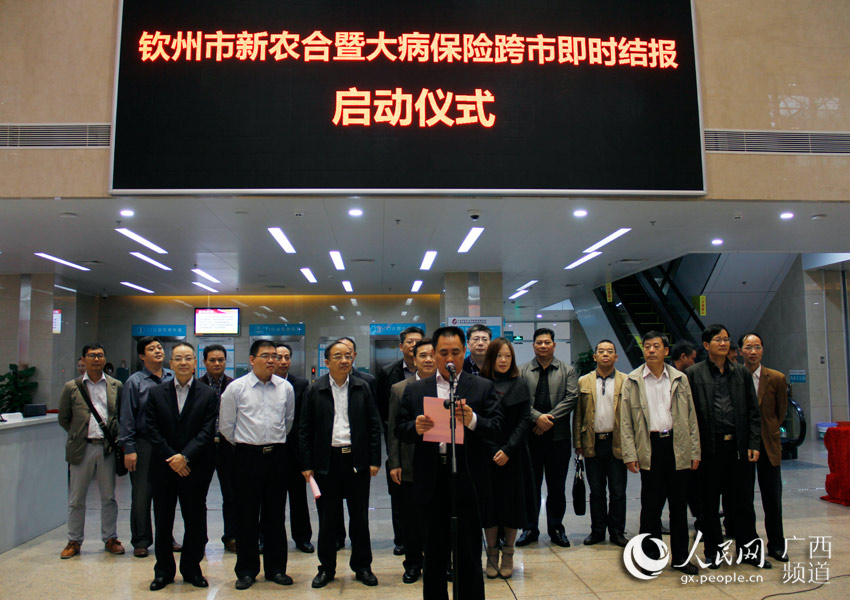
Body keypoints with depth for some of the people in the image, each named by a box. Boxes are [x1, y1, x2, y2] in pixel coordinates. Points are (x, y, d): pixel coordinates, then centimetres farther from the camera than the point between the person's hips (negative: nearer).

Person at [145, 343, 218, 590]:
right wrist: (171, 459, -10)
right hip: (163, 468, 2)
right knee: (163, 521, 10)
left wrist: (185, 457, -16)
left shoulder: (208, 394, 0)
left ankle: (192, 569, 22)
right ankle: (164, 570, 24)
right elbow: (153, 431, 0)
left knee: (195, 521, 6)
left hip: (195, 468, -1)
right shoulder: (156, 393, 5)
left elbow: (207, 432, -6)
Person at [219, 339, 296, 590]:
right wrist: (244, 444, 10)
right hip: (247, 456, -2)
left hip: (277, 455, 2)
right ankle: (246, 571, 18)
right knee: (246, 516, 5)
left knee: (276, 515, 9)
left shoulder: (286, 388, 3)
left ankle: (276, 568, 21)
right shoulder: (236, 388, -3)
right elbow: (226, 425, 5)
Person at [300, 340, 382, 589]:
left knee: (359, 516, 9)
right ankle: (326, 568, 23)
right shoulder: (315, 390, 1)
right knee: (327, 518, 8)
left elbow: (374, 425, 4)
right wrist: (306, 465, -4)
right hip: (326, 461, -1)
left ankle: (362, 566, 24)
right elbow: (305, 429, 1)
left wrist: (374, 460, -2)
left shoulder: (362, 388, 3)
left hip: (357, 460, 1)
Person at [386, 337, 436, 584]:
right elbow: (393, 429, 4)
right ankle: (413, 564, 28)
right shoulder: (399, 389, 3)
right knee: (411, 519, 11)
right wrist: (394, 463, -1)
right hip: (410, 466, 1)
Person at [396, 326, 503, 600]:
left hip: (467, 478, -2)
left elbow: (497, 428, -4)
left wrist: (472, 420, -23)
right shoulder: (415, 389, 9)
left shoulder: (483, 387, 4)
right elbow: (400, 430, 6)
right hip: (430, 480, 2)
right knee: (434, 552, 14)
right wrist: (416, 428, -16)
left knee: (469, 554, 7)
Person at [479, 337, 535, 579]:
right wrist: (492, 451, -12)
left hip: (513, 455, 1)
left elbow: (524, 421, -2)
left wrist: (508, 450, -13)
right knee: (489, 502, 4)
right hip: (486, 453, -1)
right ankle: (492, 555, 18)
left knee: (512, 502, 5)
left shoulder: (520, 386, 3)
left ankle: (508, 556, 20)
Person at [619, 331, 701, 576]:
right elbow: (626, 421, 2)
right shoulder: (632, 381, 3)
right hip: (650, 447, -2)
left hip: (677, 446, 2)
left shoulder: (679, 379, 8)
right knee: (651, 504, 3)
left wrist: (695, 452, 3)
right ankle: (651, 556, 16)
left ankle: (680, 557, 21)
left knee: (679, 503, 9)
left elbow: (691, 417, 9)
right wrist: (630, 454, -6)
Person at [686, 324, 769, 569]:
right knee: (709, 503, 7)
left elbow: (754, 411, 9)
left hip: (739, 447, 2)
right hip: (710, 448, -2)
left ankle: (749, 549, 24)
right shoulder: (694, 374, -1)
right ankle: (714, 551, 20)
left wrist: (754, 444, 1)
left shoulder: (742, 373, 10)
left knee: (742, 501, 10)